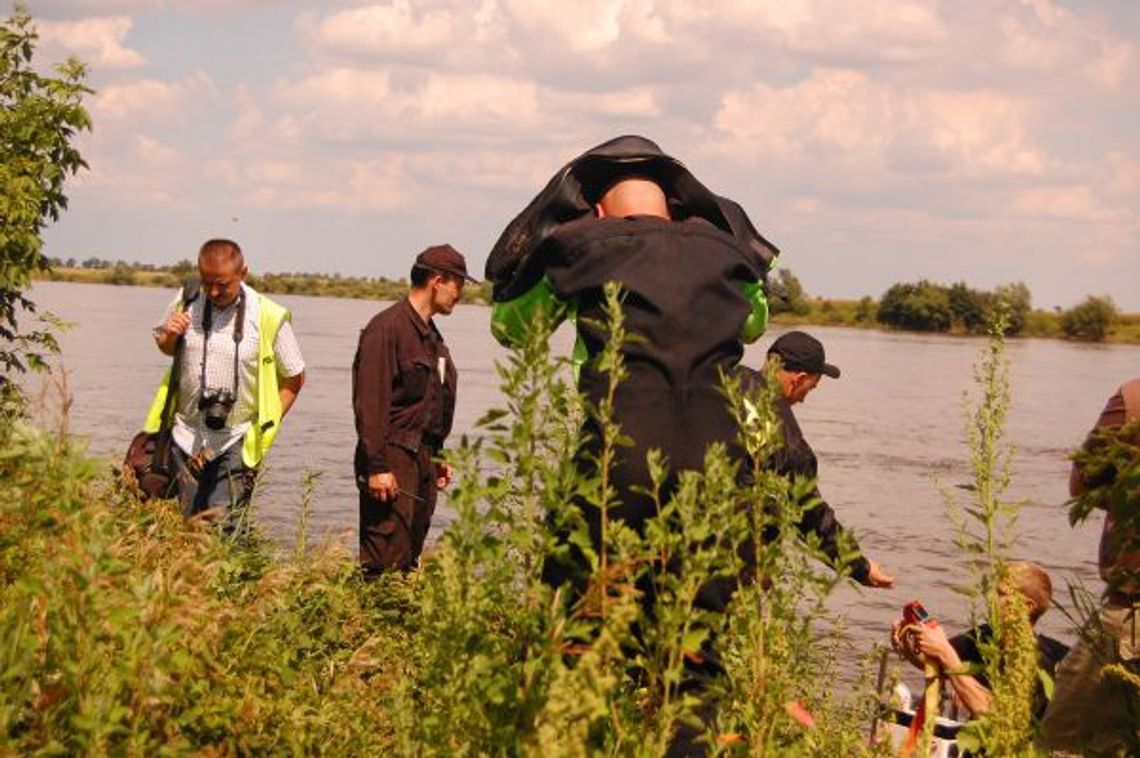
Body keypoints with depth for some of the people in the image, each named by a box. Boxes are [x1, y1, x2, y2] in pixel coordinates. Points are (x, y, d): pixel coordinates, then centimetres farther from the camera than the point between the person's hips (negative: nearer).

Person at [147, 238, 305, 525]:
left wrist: (266, 427, -4)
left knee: (220, 526, -10)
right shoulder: (186, 302, -1)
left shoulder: (268, 318, -10)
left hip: (236, 444, -3)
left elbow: (294, 378, 0)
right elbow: (165, 347, 17)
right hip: (186, 435, 3)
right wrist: (169, 337, -7)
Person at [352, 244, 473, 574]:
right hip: (393, 459, -9)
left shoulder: (430, 335, 18)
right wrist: (377, 466, -20)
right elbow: (369, 402, -16)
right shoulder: (387, 327, -11)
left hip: (423, 459, 9)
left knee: (410, 556, 10)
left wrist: (437, 457, 21)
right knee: (385, 558, -11)